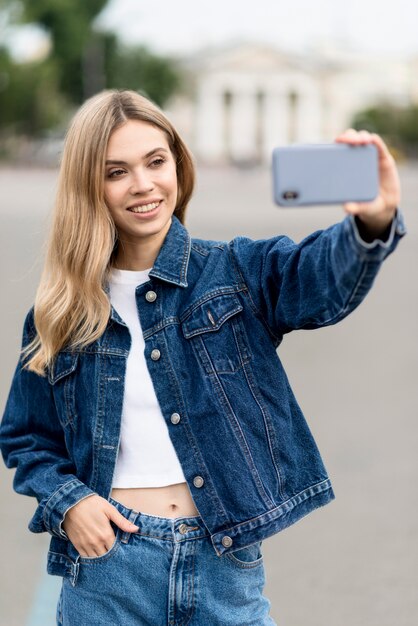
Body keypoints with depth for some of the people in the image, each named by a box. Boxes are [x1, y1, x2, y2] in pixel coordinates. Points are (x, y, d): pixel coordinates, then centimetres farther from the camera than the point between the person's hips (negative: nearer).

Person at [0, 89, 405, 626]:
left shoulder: (237, 275, -1)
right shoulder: (61, 309, 3)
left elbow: (322, 275, -22)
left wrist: (374, 223, -43)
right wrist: (66, 502, -7)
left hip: (225, 565, 0)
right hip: (107, 569, 1)